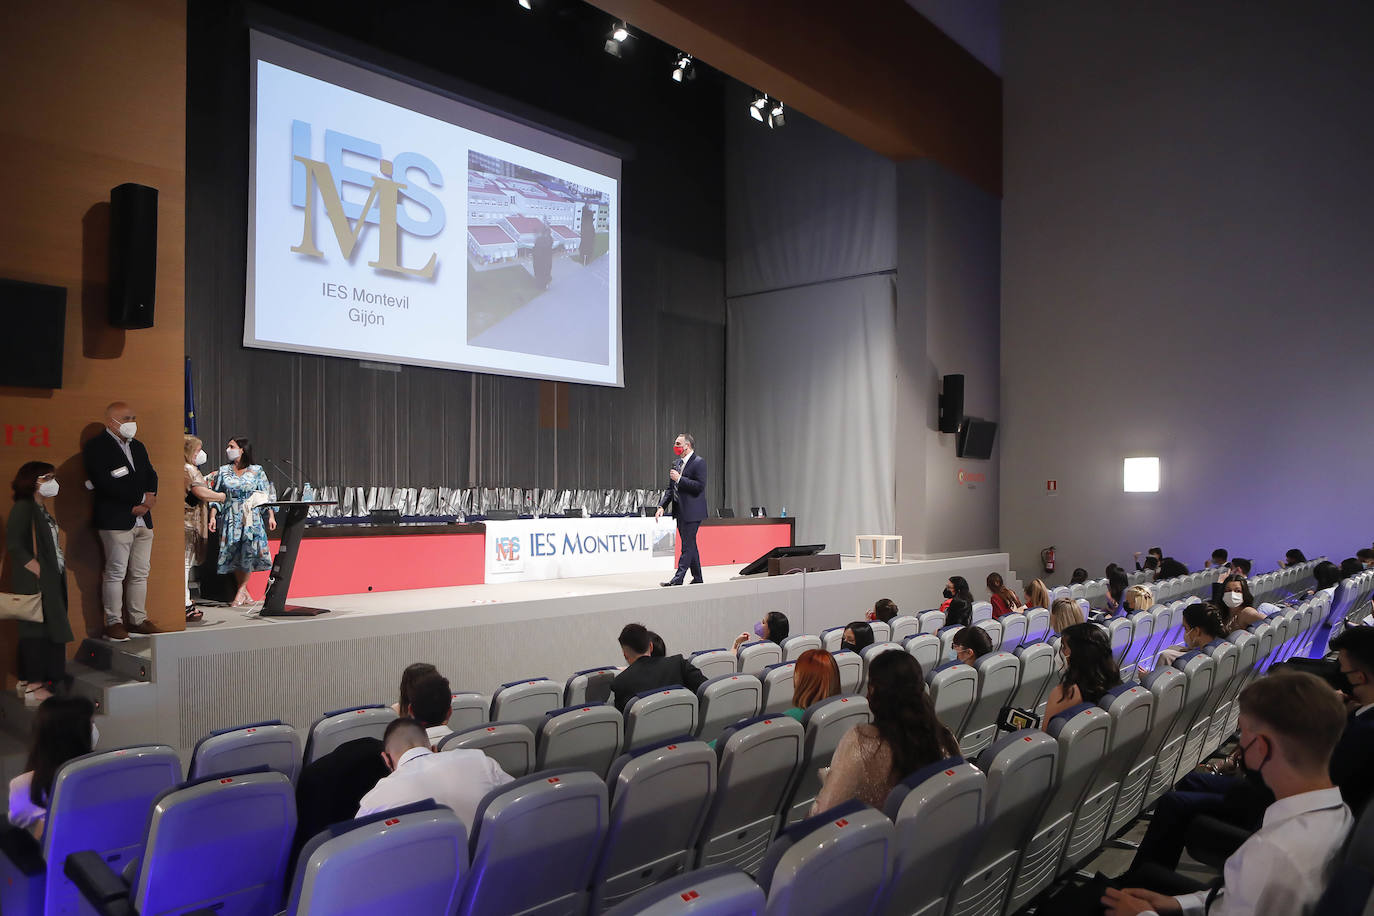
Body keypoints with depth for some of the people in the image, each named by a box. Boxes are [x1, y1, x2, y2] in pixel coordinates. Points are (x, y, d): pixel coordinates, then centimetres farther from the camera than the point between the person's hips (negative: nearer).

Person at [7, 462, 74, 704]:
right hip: (35, 583, -9)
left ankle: (29, 683, 19)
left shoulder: (41, 509, 17)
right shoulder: (23, 507, -11)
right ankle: (34, 689, -2)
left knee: (49, 632, 11)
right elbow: (14, 545, -18)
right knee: (38, 632, -7)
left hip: (51, 582, 9)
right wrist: (38, 571, -20)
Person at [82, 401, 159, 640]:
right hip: (115, 520, -7)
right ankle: (113, 622, 3)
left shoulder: (138, 447, 21)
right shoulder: (96, 446, -4)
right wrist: (141, 499, -13)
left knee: (140, 573, 9)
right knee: (115, 573, -4)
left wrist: (145, 502, -5)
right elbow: (107, 483, -15)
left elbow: (151, 475, 14)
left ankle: (138, 619, 15)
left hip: (143, 520, 7)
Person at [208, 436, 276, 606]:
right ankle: (245, 593, 5)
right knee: (234, 554, -1)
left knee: (249, 552, -12)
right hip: (231, 518, 2)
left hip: (252, 518, -2)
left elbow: (267, 496, 5)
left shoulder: (257, 471, 5)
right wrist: (213, 516, 0)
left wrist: (271, 516, -2)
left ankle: (241, 590, -4)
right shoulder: (223, 471, 10)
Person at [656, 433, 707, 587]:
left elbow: (700, 486, -19)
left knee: (687, 545, -8)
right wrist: (662, 506, 5)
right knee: (690, 545, 13)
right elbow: (670, 489, 17)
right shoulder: (676, 463, 16)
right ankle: (697, 578, 21)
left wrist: (680, 479, -19)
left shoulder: (699, 462, -9)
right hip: (680, 512, 9)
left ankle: (678, 578, -10)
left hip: (692, 511, -9)